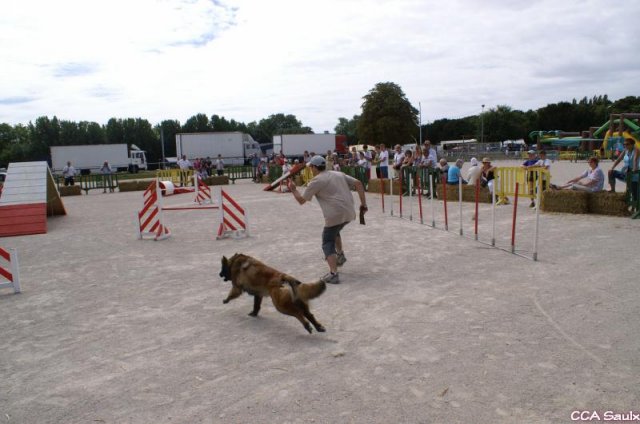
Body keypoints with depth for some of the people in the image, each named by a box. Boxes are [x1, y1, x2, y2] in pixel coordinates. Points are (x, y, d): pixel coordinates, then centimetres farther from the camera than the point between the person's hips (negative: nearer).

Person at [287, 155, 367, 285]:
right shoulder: (339, 174, 17)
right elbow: (358, 184, 11)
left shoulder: (316, 181, 0)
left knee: (328, 243, 4)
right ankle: (340, 255, 33)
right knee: (334, 231, 34)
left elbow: (301, 200, 5)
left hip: (335, 215, -7)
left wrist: (293, 189, 23)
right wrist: (363, 203, 13)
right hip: (349, 213, 7)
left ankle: (333, 274, -8)